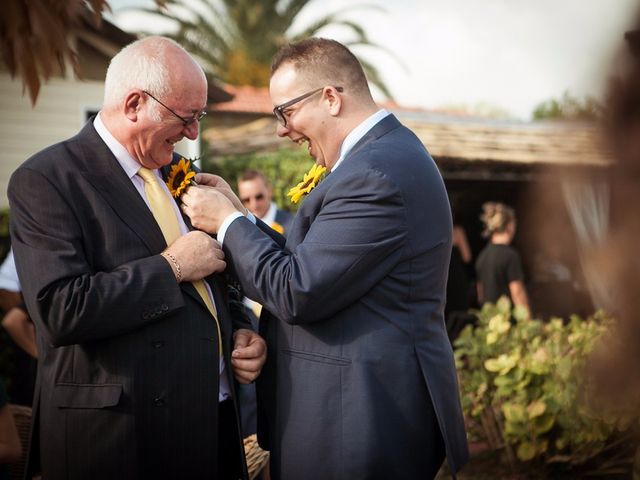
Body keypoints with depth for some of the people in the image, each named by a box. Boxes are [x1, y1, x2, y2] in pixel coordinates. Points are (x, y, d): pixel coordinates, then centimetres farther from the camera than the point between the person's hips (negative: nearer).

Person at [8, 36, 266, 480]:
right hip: (120, 436, -7)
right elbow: (60, 310, -23)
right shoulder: (45, 181, -11)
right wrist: (170, 267, -17)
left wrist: (238, 332, 5)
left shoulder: (176, 169, 13)